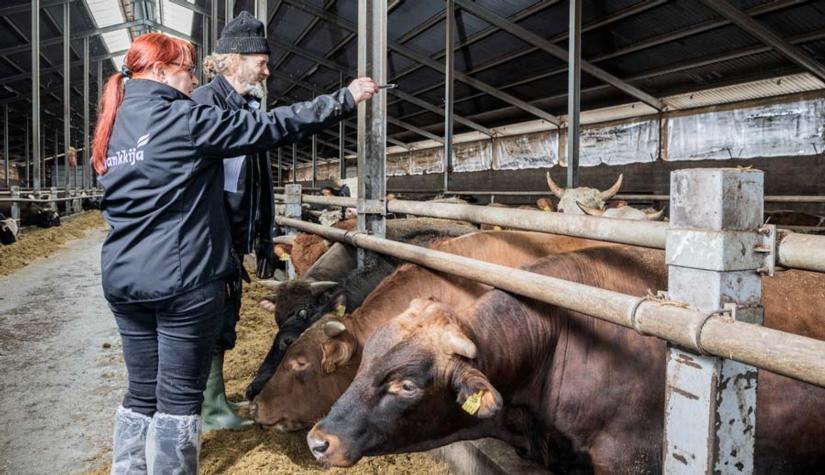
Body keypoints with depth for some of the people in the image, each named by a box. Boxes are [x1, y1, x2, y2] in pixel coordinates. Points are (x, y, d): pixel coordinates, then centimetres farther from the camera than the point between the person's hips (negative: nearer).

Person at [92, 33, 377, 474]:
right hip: (183, 279, -8)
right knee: (179, 397, 4)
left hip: (122, 279, 8)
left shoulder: (113, 128, 12)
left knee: (142, 392, 17)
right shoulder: (182, 120, -11)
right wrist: (344, 99, -4)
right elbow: (270, 126, -11)